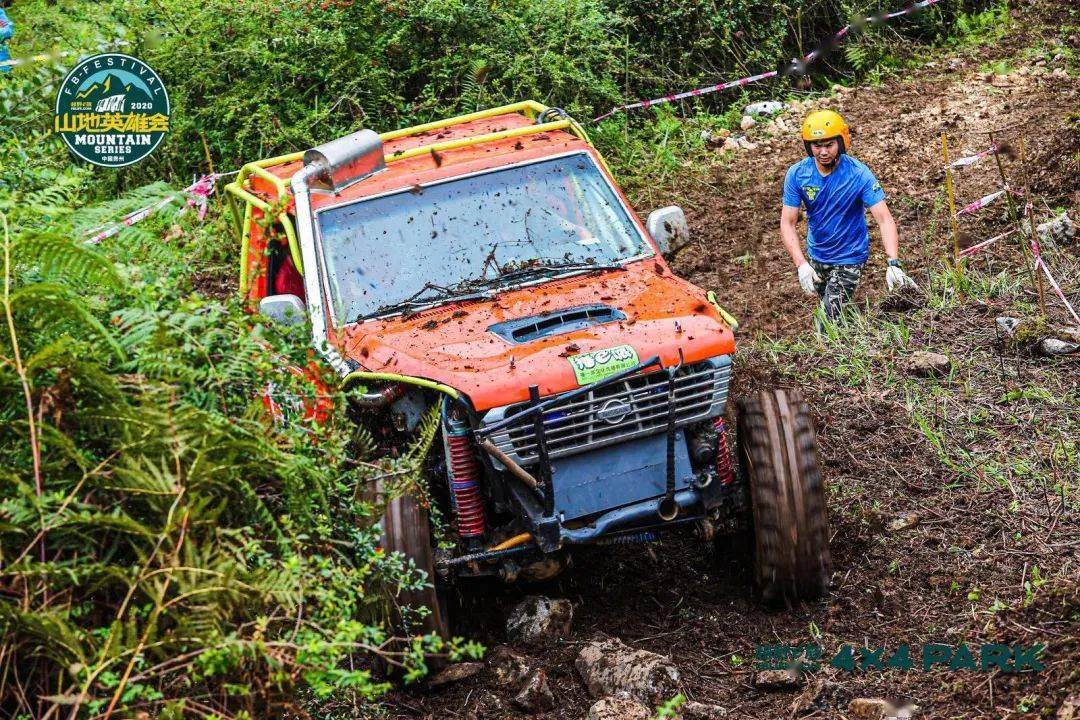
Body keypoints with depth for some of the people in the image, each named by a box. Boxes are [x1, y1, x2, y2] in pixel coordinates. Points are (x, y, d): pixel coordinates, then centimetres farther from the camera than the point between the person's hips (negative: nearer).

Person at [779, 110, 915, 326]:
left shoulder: (859, 174, -23)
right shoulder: (797, 174, -15)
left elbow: (885, 219, -28)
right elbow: (787, 223, -16)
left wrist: (893, 263, -42)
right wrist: (801, 265, -30)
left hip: (849, 257, -4)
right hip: (816, 256, 4)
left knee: (830, 320, -11)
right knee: (826, 307, 21)